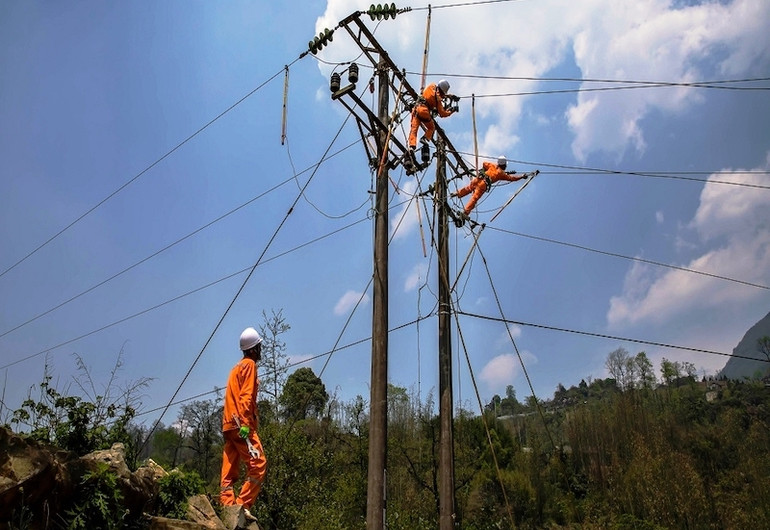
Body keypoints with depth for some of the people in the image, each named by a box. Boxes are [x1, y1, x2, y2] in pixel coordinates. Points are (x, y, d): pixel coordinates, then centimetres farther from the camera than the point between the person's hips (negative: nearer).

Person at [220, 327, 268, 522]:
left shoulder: (237, 367, 23)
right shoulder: (249, 365, -5)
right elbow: (246, 397, -16)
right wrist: (245, 424, -23)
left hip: (229, 425, 10)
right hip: (241, 425, -10)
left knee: (230, 469, 5)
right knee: (258, 464, -12)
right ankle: (243, 505, -17)